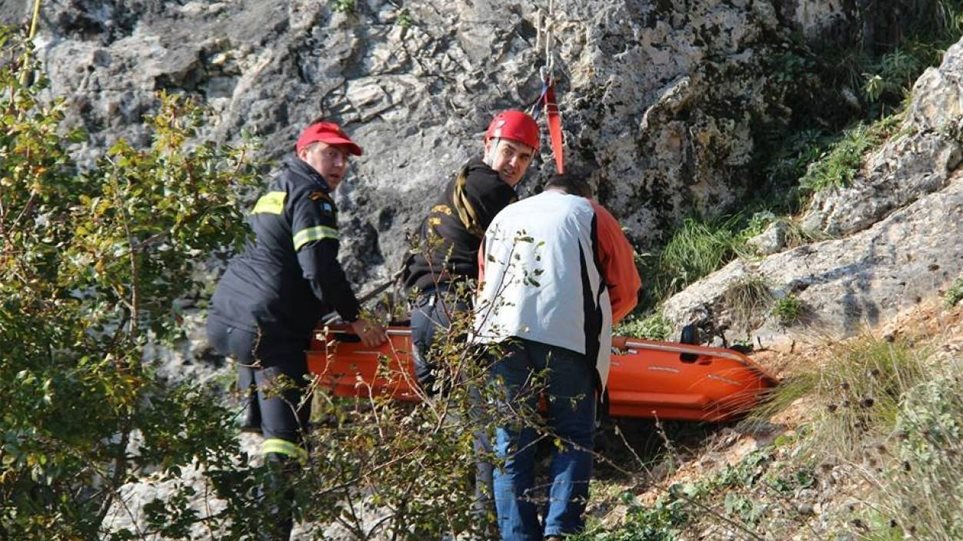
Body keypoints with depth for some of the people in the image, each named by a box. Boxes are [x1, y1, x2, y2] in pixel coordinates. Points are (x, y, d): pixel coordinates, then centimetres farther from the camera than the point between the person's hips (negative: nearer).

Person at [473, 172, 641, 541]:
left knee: (511, 441, 8)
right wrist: (593, 326, 31)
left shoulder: (504, 217, 31)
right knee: (573, 438, 6)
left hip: (501, 334, 3)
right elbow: (626, 291, 17)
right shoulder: (591, 214, 20)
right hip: (567, 337, -3)